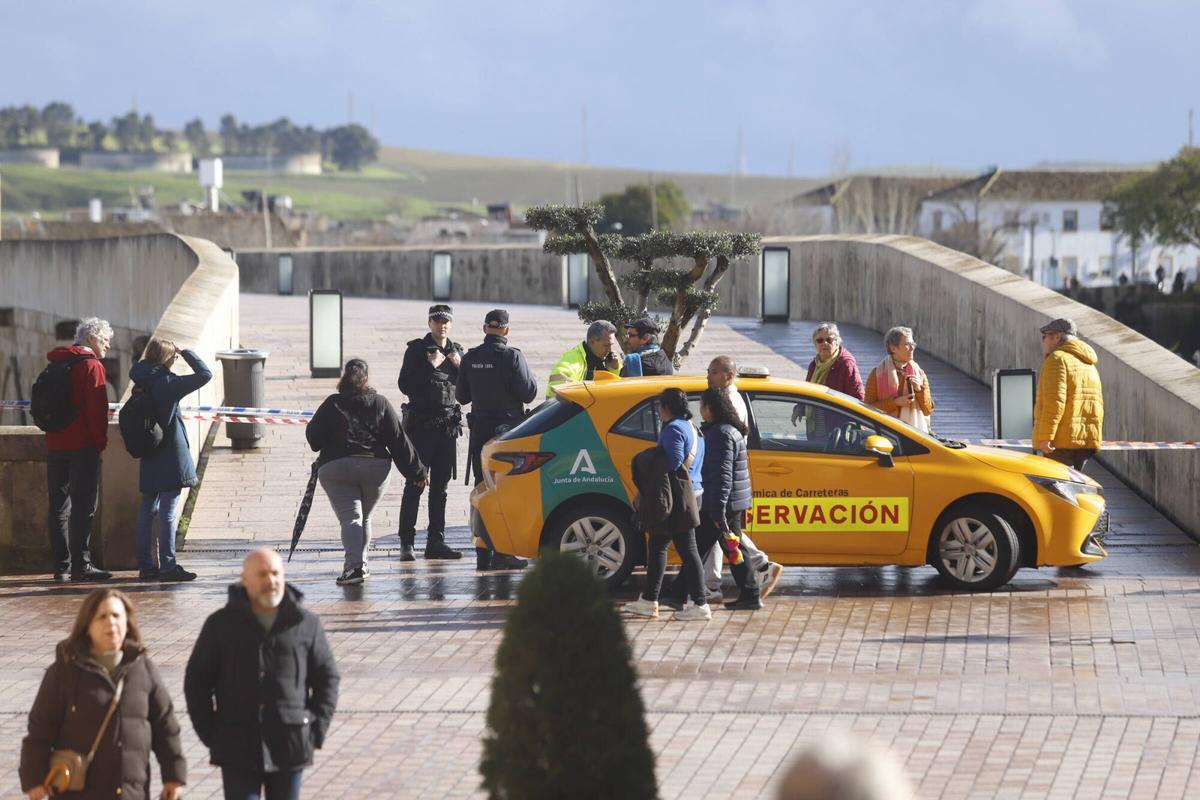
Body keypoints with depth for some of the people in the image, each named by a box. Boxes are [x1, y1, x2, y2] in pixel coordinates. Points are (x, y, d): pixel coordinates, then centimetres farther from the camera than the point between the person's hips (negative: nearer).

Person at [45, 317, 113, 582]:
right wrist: (101, 440, -7)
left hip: (55, 444, 7)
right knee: (83, 505, -6)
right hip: (83, 446, -7)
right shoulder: (92, 366, -9)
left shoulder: (57, 364, 16)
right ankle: (80, 565, -9)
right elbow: (97, 408, -15)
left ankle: (61, 565, 8)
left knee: (59, 505, 8)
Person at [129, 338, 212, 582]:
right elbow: (205, 374, -14)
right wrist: (186, 353, -3)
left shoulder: (141, 384, 5)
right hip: (171, 458, -7)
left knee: (147, 511, 11)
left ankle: (145, 565, 13)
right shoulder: (168, 383, -15)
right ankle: (168, 566, -6)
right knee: (168, 513, -5)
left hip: (149, 459, 7)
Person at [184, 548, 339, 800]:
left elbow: (327, 677, 10)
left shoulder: (306, 624, 3)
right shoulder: (221, 624, 2)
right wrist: (210, 732, -1)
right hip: (238, 750, -1)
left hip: (290, 749, 1)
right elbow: (197, 680, 7)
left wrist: (317, 729, 1)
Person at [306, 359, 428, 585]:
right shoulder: (380, 403, 5)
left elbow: (314, 437, 2)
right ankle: (360, 564, 27)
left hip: (336, 467, -3)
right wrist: (417, 471, 9)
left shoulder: (332, 404, 0)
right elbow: (398, 440, 4)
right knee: (364, 517, 21)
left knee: (350, 518, -7)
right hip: (376, 468, 3)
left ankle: (354, 566, -24)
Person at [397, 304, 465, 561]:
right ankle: (406, 542, -9)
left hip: (447, 424, 5)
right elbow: (405, 385, -9)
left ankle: (436, 541, 10)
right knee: (415, 484, -8)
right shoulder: (416, 349, -1)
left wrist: (459, 366, -2)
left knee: (440, 486, 7)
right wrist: (430, 366, -16)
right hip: (421, 422, -5)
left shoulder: (456, 351, 13)